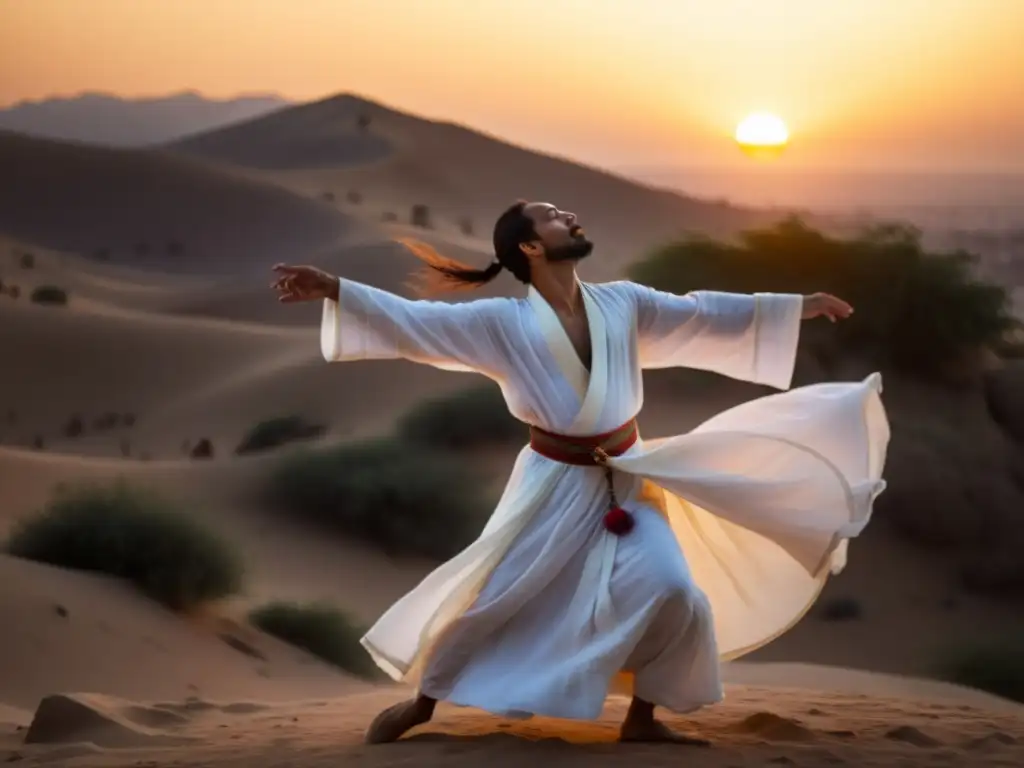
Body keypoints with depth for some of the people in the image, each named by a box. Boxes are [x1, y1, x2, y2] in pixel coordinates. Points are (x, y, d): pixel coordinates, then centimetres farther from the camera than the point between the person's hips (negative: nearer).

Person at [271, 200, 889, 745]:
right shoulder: (503, 322, -11)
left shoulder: (623, 303, 1)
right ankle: (423, 701, 20)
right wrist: (331, 288, -26)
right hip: (555, 485, -4)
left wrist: (801, 306, 12)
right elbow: (415, 320, -16)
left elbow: (706, 314, 9)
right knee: (494, 594, 0)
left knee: (671, 591, -6)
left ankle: (642, 718, 12)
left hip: (625, 480, 4)